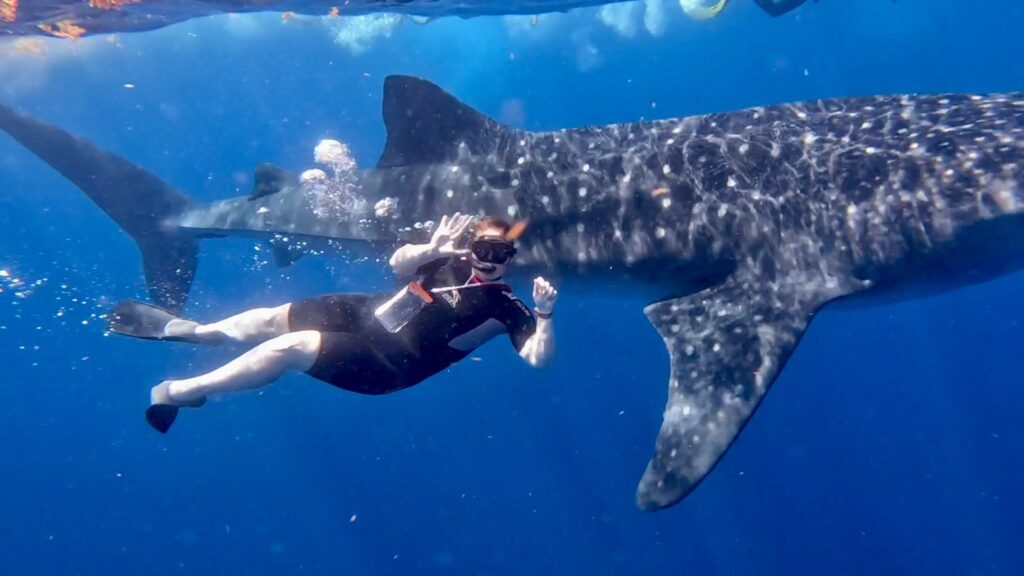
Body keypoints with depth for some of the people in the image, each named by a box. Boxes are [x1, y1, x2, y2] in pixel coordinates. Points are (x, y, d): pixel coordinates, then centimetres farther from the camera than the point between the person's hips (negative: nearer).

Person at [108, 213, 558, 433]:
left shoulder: (505, 307, -9)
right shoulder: (455, 261, 6)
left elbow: (539, 358, -18)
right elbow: (399, 265, 5)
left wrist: (545, 314, -37)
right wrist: (429, 250, -16)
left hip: (389, 363, -6)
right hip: (368, 312, 6)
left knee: (292, 347, -20)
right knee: (278, 317, 3)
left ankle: (178, 392, -5)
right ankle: (188, 329, 27)